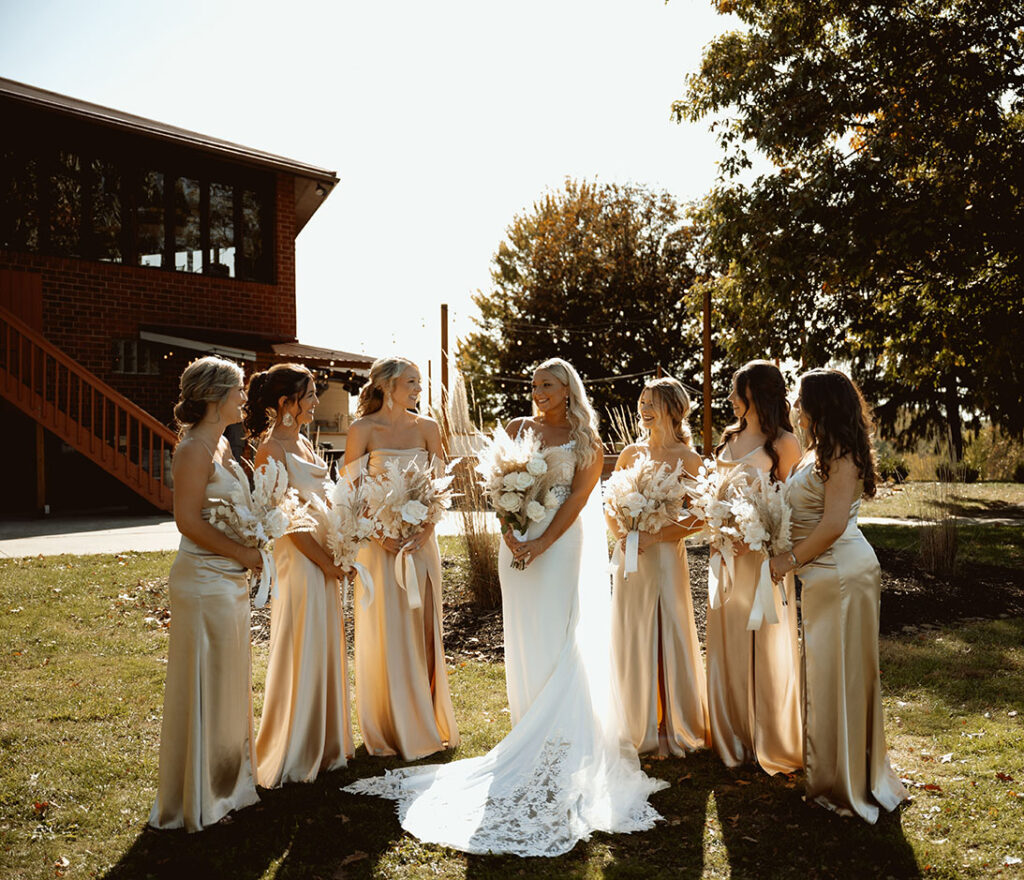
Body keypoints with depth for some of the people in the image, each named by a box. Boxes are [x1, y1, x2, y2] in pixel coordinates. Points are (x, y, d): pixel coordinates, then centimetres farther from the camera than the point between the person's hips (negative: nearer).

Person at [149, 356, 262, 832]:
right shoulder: (196, 448, -16)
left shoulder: (221, 445, 13)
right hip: (204, 581, -10)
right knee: (203, 686, 1)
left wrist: (248, 551, 8)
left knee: (228, 683, 18)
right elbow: (189, 520, -21)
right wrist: (243, 553, -17)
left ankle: (224, 783, 33)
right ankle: (196, 798, 15)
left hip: (228, 579, 10)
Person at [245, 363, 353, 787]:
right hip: (298, 557, -9)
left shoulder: (303, 443, 13)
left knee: (325, 649, 14)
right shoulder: (271, 448, -13)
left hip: (324, 554, 9)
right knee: (300, 653, 0)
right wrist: (325, 561, -14)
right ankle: (292, 756, 13)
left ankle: (324, 746, 27)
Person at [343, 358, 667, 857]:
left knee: (558, 643, -7)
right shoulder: (518, 429, 11)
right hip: (520, 540, 3)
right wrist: (510, 532, -10)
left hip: (563, 543, -3)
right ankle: (530, 739, 14)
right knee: (525, 644, 5)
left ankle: (561, 753, -3)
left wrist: (544, 542, -17)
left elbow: (578, 497, -6)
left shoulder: (586, 440, 3)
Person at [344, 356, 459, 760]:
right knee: (384, 633, 2)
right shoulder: (362, 430, -4)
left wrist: (425, 531, -10)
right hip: (380, 542, -3)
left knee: (422, 630, 8)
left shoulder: (427, 428, 5)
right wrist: (377, 535, -14)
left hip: (420, 540, 3)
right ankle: (387, 730, 14)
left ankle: (425, 725, 21)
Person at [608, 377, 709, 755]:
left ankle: (675, 728, 16)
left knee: (670, 638, 2)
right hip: (630, 557, 4)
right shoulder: (630, 453, 8)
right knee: (632, 639, 9)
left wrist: (655, 536, -14)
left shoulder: (688, 459, -4)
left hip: (666, 556, -4)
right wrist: (622, 536, -4)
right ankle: (639, 727, 22)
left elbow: (697, 518, -8)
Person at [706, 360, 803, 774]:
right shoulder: (731, 437, 14)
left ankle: (773, 744, 15)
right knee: (728, 642, 11)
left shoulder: (783, 442, -7)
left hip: (764, 551, -7)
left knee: (766, 645, 1)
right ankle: (734, 737, 23)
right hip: (727, 549, 7)